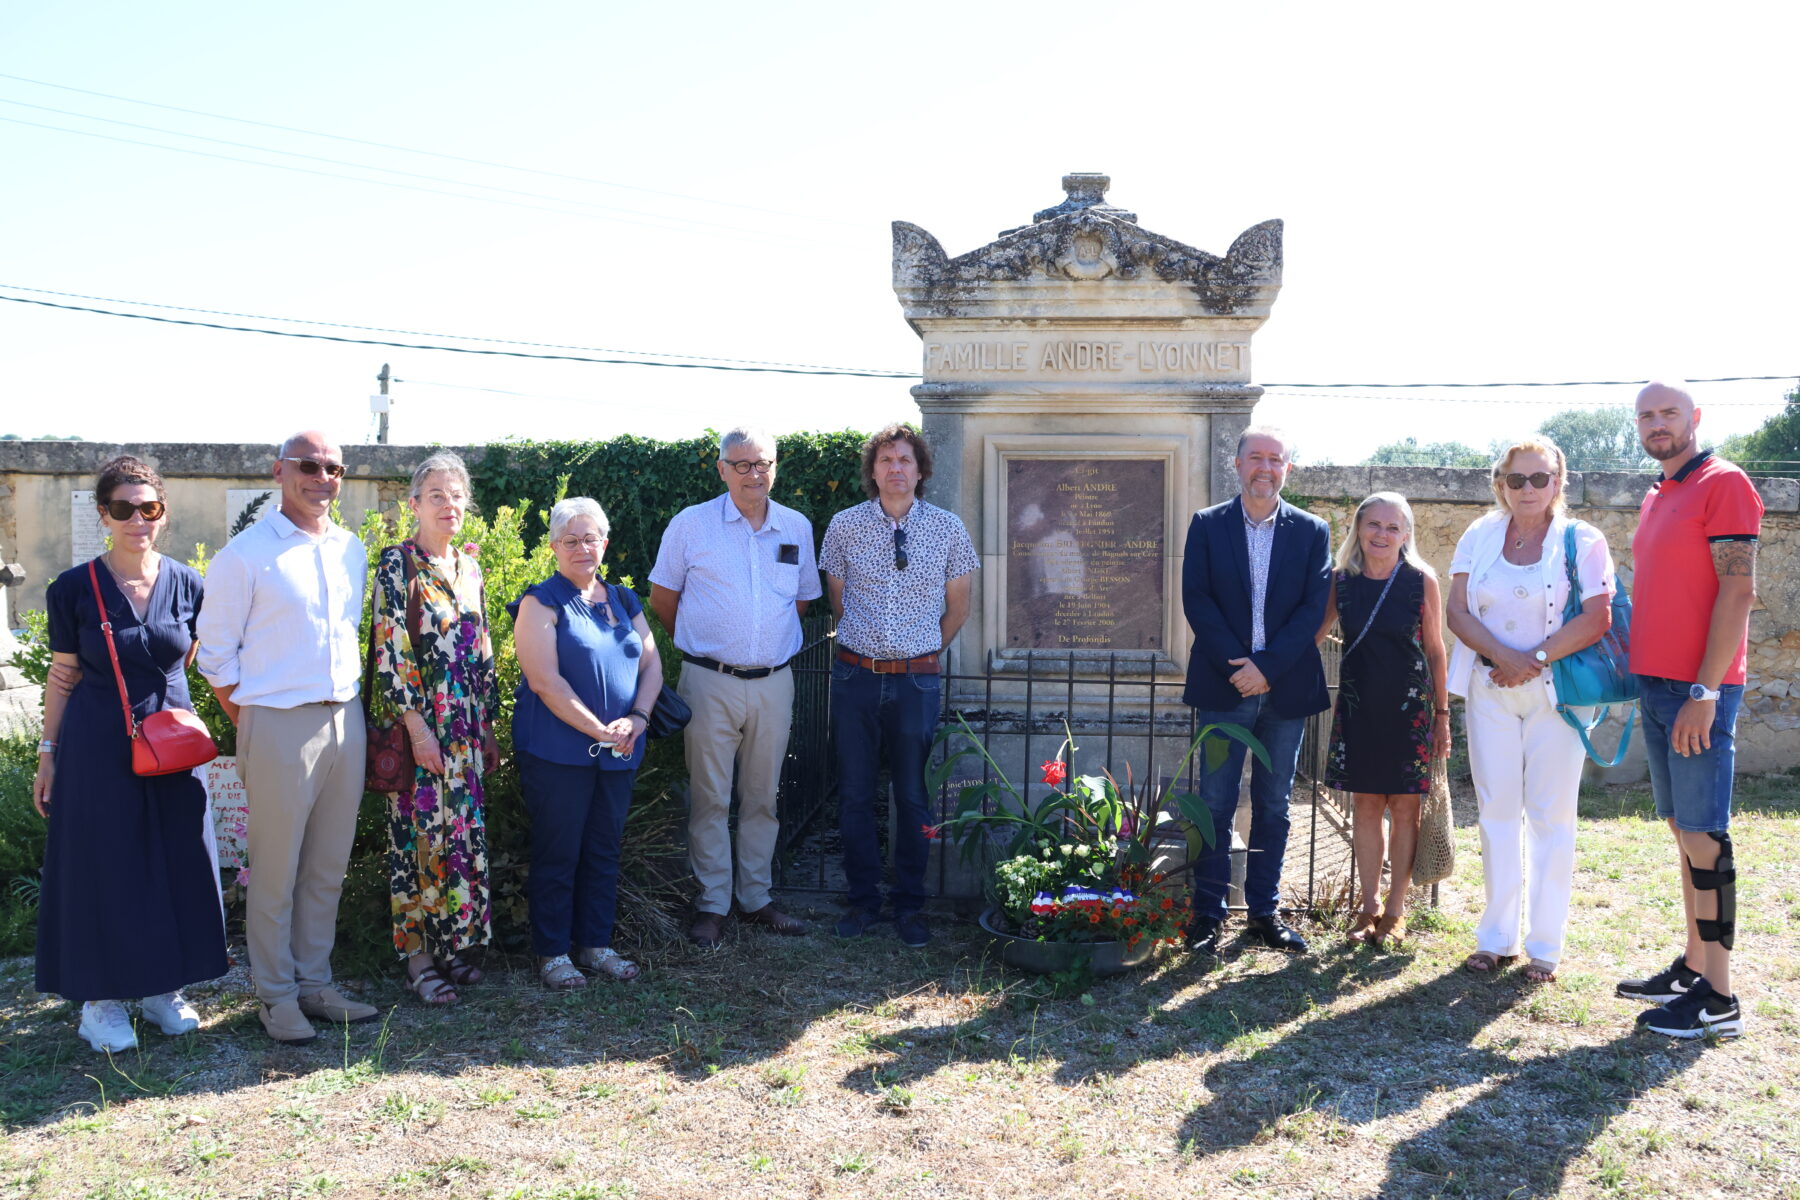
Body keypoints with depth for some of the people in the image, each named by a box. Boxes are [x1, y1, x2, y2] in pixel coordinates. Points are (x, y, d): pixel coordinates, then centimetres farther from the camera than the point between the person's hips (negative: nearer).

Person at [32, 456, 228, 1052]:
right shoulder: (73, 589, -5)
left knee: (176, 863, 8)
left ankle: (163, 988, 24)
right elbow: (65, 679, 1)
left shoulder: (188, 585, -1)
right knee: (102, 864, 4)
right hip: (98, 749, -2)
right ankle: (102, 997, 18)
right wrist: (47, 755, 2)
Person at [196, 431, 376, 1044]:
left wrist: (349, 698, 12)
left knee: (328, 867, 12)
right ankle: (276, 995, 15)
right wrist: (249, 726, -4)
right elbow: (216, 653, -3)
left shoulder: (352, 551, 11)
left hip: (345, 719, 6)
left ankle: (314, 982, 24)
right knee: (275, 871, 3)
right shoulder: (246, 554, -6)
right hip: (280, 723, -5)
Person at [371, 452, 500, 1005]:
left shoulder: (468, 567, 11)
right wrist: (416, 725, -17)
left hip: (465, 725, 6)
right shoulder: (397, 564, -8)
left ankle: (450, 945, 22)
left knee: (463, 831, 10)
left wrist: (488, 726, 13)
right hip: (419, 721, -6)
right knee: (420, 832, -1)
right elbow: (389, 650, -14)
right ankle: (417, 957, 11)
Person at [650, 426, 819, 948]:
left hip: (773, 683, 3)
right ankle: (712, 905, 11)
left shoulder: (797, 528, 8)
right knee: (710, 798, 1)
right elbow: (662, 599, 7)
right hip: (711, 682, -3)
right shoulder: (691, 524, -1)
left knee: (762, 797, 11)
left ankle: (756, 899, 22)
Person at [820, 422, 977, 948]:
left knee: (912, 795, 6)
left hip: (917, 680, -1)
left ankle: (910, 906, 18)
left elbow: (957, 608, 11)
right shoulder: (844, 526, 1)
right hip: (856, 676, 1)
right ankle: (863, 899, 21)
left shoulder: (948, 528, 1)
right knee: (855, 792, 7)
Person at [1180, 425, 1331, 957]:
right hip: (1223, 687, -1)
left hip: (1287, 689, 1)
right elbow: (1197, 600, -3)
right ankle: (1207, 914, 9)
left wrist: (1266, 666, -13)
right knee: (1216, 804, 1)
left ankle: (1265, 913, 18)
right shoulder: (1207, 525, 4)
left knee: (1274, 807, 9)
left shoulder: (1312, 532, 6)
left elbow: (1314, 608, -2)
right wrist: (1237, 665, -13)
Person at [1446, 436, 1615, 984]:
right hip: (1489, 690, 3)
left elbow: (1596, 619, -10)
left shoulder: (1582, 541, -1)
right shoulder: (1480, 536, 7)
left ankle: (1544, 945, 9)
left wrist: (1535, 660, -15)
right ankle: (1497, 936, 15)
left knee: (1550, 815, 1)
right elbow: (1458, 611, 1)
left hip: (1555, 691, -3)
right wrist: (1503, 656, -13)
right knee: (1497, 811, 6)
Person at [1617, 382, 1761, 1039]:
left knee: (1704, 837, -6)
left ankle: (1718, 998, -1)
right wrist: (1634, 666, 14)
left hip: (1699, 690, -8)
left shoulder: (1723, 484, -8)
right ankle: (1692, 966, 20)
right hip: (1656, 687, 8)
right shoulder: (1657, 498, 17)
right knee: (1683, 830, 12)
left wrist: (1705, 690, -19)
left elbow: (1737, 590, -15)